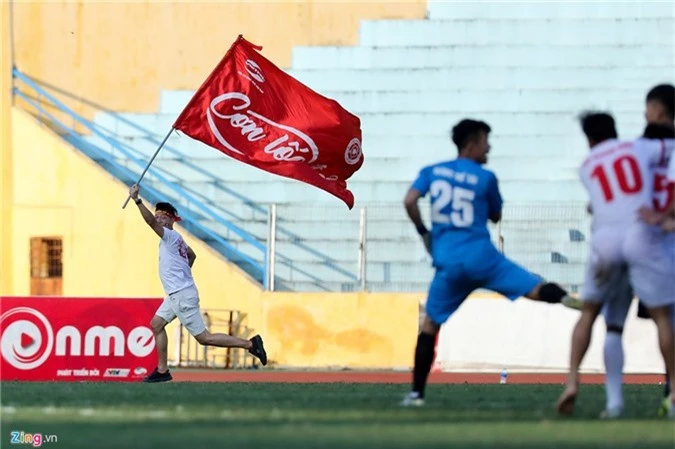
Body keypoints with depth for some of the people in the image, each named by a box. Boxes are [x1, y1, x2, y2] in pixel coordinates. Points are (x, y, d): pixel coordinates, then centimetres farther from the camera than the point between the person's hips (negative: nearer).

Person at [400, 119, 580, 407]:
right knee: (536, 289, -11)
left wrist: (423, 232, 11)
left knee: (430, 324, 14)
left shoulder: (432, 172, 10)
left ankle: (416, 393, 10)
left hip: (448, 263, 2)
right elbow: (496, 216, 16)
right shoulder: (485, 178, 4)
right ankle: (568, 300, -44)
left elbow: (409, 201, -3)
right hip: (482, 258, -2)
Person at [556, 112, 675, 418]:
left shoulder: (587, 167, 19)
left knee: (588, 313, 16)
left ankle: (572, 381, 2)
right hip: (642, 235, -2)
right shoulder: (639, 148, 15)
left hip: (605, 240, 2)